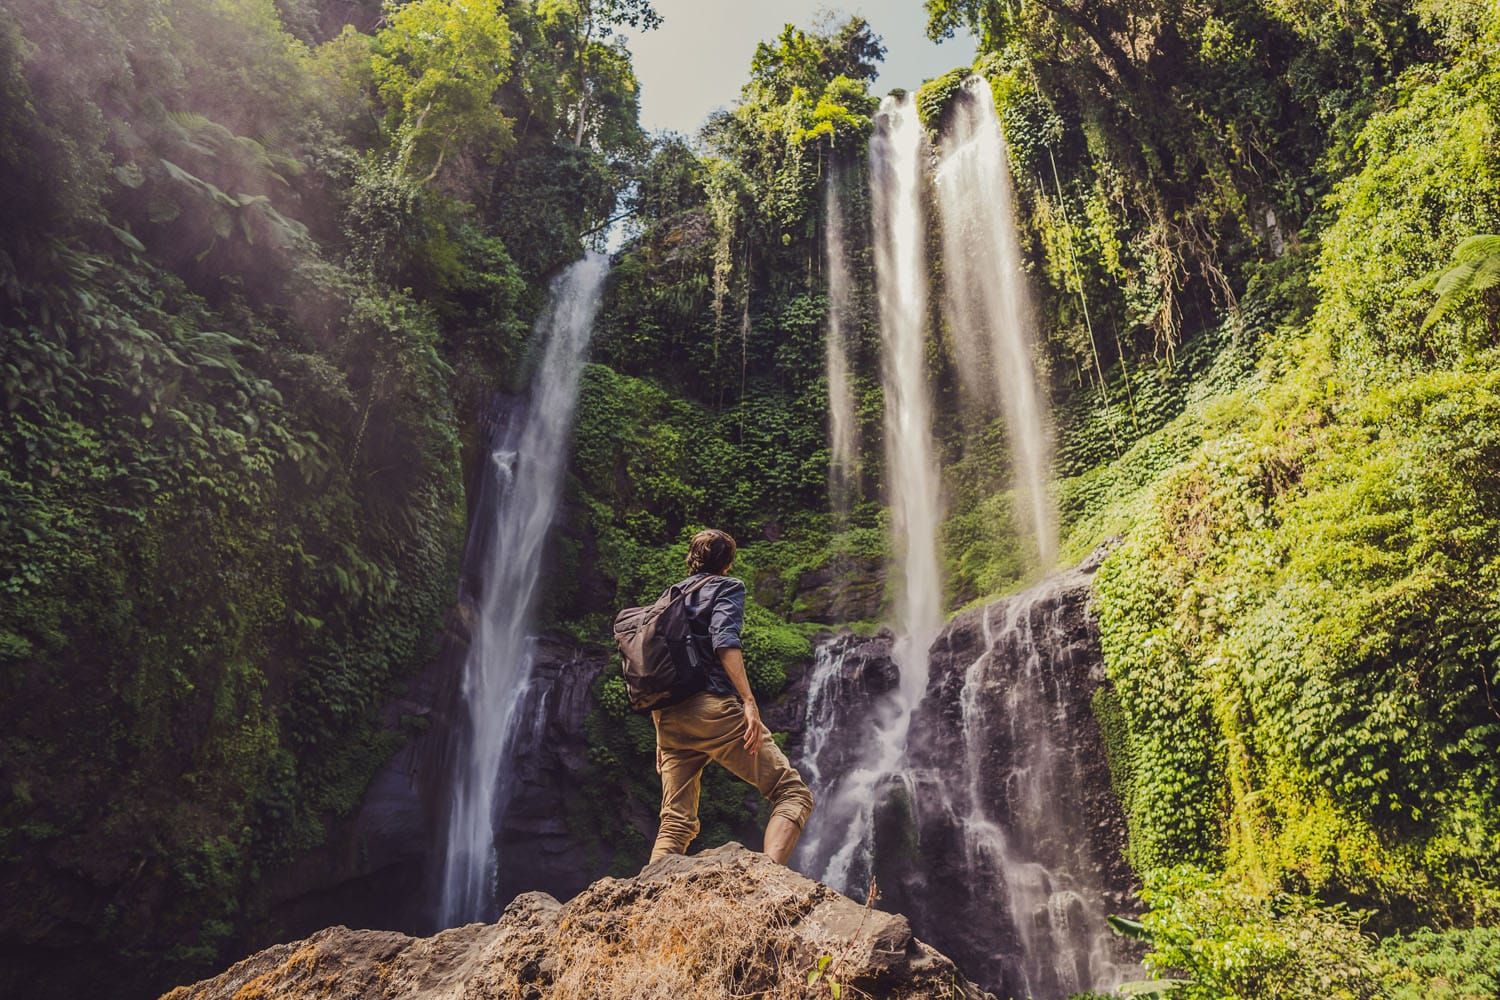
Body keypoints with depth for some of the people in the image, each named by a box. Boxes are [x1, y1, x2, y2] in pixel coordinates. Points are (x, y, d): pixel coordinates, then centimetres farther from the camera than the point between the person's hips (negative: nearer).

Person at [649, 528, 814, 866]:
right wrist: (749, 701, -20)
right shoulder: (727, 587, 7)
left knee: (675, 823, 9)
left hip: (669, 719, 7)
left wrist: (662, 736, 25)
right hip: (714, 708, -7)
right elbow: (723, 640, -13)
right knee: (793, 792, -3)